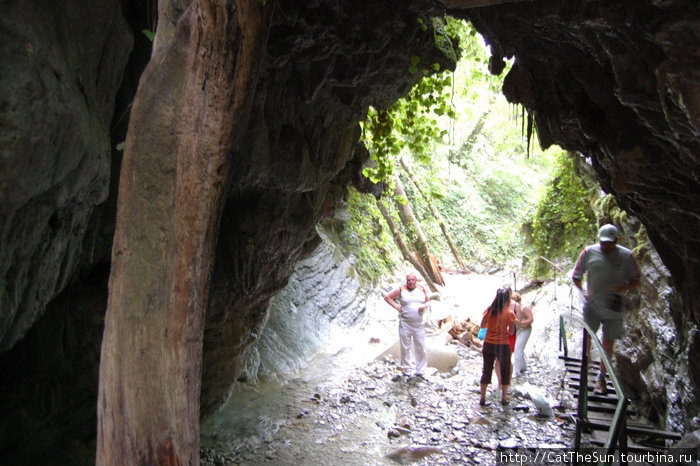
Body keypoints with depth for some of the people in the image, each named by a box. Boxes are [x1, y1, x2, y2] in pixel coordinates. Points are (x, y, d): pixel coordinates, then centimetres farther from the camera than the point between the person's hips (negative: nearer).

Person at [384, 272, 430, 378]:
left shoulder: (422, 290, 7)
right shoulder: (401, 290, -1)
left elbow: (428, 301, 18)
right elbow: (387, 297, 5)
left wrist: (425, 306, -4)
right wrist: (396, 306, -5)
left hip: (419, 324, 2)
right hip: (405, 324, -2)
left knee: (421, 347, 5)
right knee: (405, 347, 5)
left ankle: (419, 370, 18)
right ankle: (407, 370, 17)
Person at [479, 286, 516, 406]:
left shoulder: (489, 310, -4)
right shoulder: (509, 313, -10)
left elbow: (482, 325, 5)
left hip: (488, 344, 2)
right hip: (503, 345, -2)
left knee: (486, 371, 11)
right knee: (504, 371, 15)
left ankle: (483, 398, 14)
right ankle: (504, 398, 22)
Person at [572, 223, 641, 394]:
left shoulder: (626, 256, -3)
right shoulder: (589, 252, -3)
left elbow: (636, 280, 4)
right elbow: (576, 276, 5)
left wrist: (625, 287, -18)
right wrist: (584, 291, -12)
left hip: (613, 307, 0)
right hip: (592, 304, 0)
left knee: (608, 343, 7)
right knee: (586, 337, 8)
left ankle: (601, 376, 22)